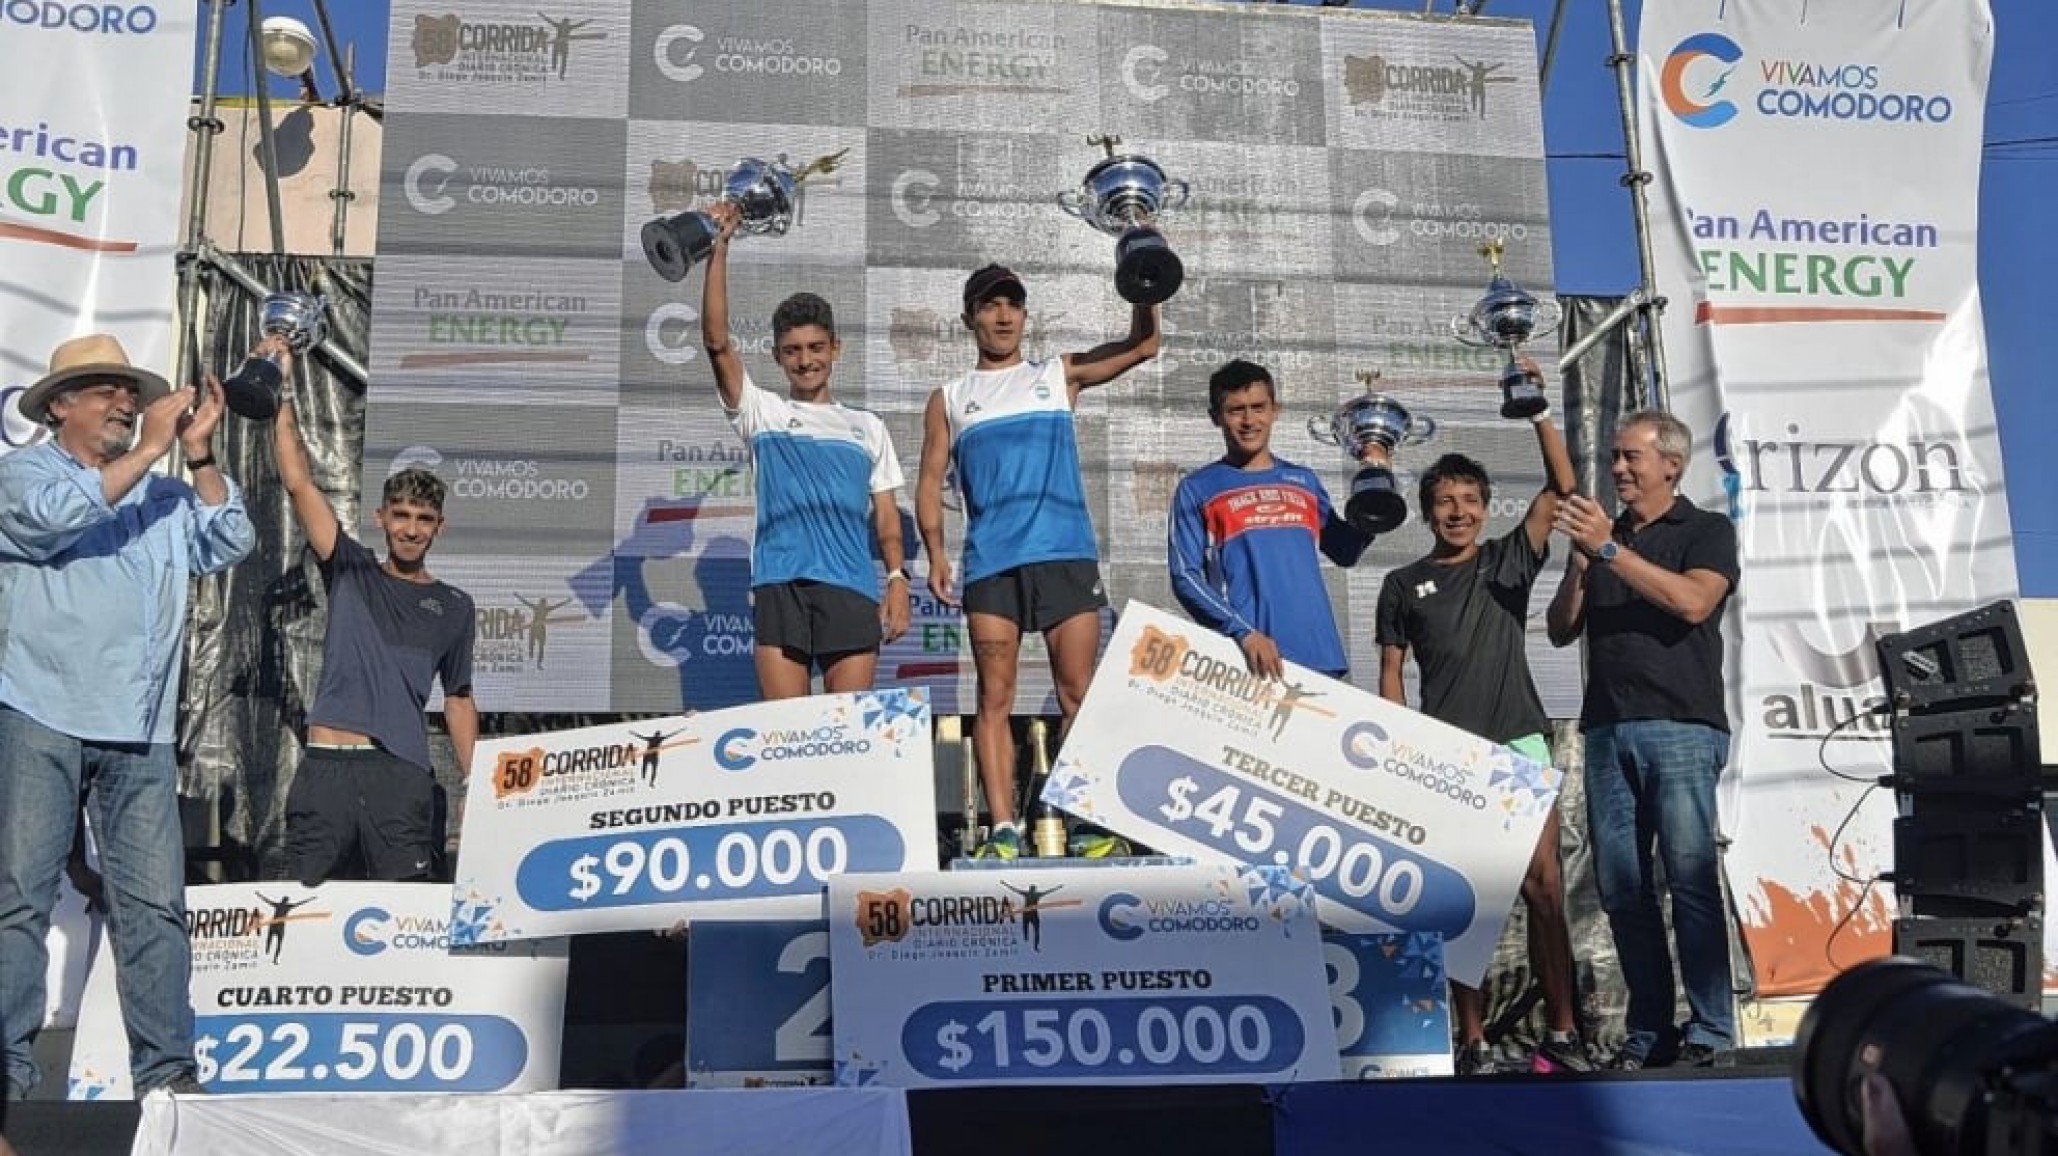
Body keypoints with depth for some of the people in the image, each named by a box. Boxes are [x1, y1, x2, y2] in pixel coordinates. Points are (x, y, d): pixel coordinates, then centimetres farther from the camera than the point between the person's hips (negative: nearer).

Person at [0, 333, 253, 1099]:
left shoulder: (165, 496, 19)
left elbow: (228, 545, 6)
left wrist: (198, 454, -1)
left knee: (156, 904, 0)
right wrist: (149, 450, -12)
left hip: (141, 733, 4)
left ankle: (166, 1071, 3)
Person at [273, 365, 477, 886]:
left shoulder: (454, 607, 13)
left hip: (404, 773, 0)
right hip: (325, 766, 1)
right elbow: (299, 483, 6)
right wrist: (280, 397, 2)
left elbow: (458, 701, 16)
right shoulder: (352, 572, 12)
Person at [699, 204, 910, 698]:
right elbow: (717, 341, 1)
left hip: (852, 587, 1)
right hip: (779, 583, -1)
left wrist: (897, 579, 0)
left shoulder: (867, 427, 19)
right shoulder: (762, 412, 14)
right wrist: (719, 250, -4)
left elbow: (886, 515, 16)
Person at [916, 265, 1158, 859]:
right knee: (995, 698, -4)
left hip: (1067, 554, 0)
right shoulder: (949, 399, 17)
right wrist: (935, 552, -4)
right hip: (991, 562, 0)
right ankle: (1003, 829, -4)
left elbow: (1142, 346, 11)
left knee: (1078, 694, -2)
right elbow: (931, 479, 10)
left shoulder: (1059, 374, 17)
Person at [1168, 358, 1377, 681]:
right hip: (1243, 659, -4)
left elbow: (1346, 552, 22)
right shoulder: (1196, 489, 5)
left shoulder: (1304, 480, 17)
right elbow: (1185, 577, -3)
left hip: (1317, 654, 4)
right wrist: (1244, 632, -16)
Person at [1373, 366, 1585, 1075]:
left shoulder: (1509, 560, 11)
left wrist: (1537, 413, -5)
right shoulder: (1403, 585, 10)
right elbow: (1391, 672, 10)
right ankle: (1473, 1042, 7)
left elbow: (1560, 490, 2)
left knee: (1544, 888, -4)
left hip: (1519, 743, 1)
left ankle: (1562, 1034, 5)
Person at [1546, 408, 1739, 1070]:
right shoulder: (1600, 533, 21)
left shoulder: (1707, 531, 7)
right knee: (1620, 886, 2)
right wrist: (1579, 562, 0)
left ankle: (1711, 1031, -3)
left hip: (1681, 725, -5)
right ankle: (1648, 1031, 8)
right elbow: (1562, 630, 15)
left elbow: (1693, 601, -13)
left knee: (1690, 878, -9)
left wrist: (1610, 550, -14)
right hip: (1606, 729, 5)